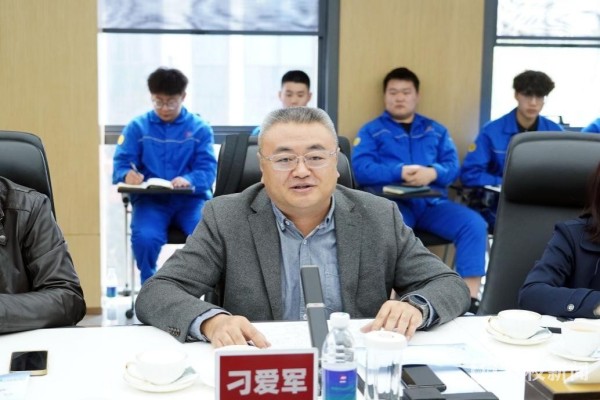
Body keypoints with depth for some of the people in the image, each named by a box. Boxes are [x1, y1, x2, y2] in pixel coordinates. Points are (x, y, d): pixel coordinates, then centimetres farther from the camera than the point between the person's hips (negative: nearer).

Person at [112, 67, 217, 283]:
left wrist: (189, 180, -26)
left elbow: (208, 169, -2)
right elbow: (120, 164, 3)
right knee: (145, 238, -31)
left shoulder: (200, 128, 8)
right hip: (150, 199, 0)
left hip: (190, 199, 0)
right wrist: (128, 175, -23)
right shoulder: (137, 127, 10)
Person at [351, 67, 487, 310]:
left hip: (432, 203, 3)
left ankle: (470, 299, -24)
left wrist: (432, 173, -14)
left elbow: (453, 166, 11)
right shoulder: (371, 131, 14)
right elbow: (361, 169, -2)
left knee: (474, 224, -23)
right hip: (391, 202, -3)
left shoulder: (436, 130, 23)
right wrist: (400, 172, -19)